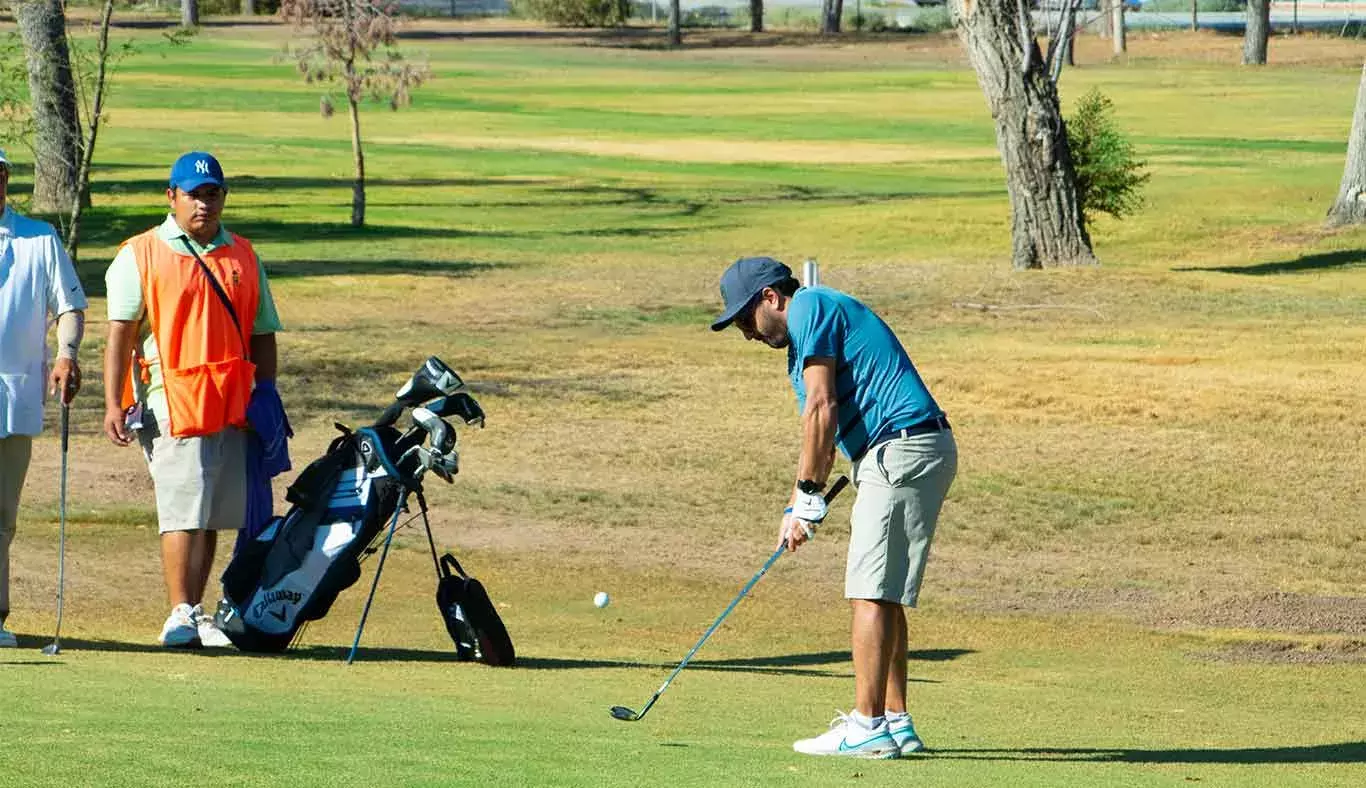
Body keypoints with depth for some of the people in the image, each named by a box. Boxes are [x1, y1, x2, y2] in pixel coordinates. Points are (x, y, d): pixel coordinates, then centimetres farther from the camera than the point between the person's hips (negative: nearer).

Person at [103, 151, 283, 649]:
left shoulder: (243, 258, 17)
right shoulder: (140, 257, 4)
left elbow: (262, 334, 20)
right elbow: (120, 333, -3)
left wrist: (266, 395, 8)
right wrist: (113, 404, -12)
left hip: (233, 408, 4)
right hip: (172, 400, -4)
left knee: (212, 515, 6)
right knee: (183, 510, -11)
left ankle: (196, 613, 12)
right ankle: (181, 615, -9)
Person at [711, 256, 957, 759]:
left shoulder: (809, 308, -5)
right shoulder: (810, 329, 25)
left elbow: (822, 410, -12)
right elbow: (820, 430, 27)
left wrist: (808, 498, -8)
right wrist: (798, 507, 22)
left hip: (901, 451, -10)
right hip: (920, 454, 10)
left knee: (872, 593, -10)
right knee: (883, 597, 13)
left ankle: (867, 726, -12)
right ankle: (895, 722, 14)